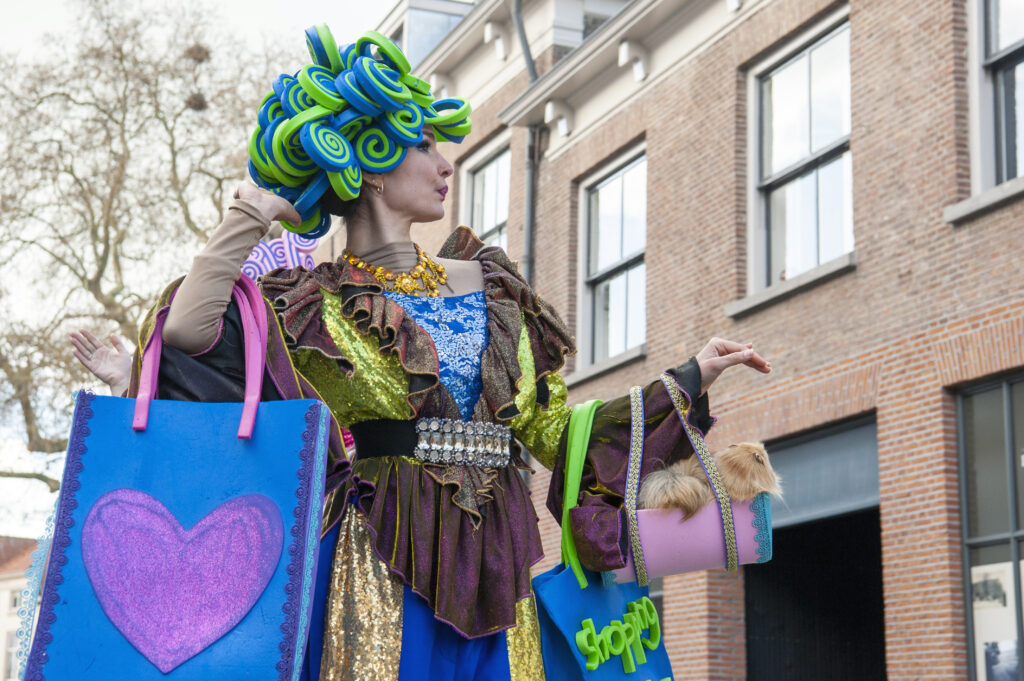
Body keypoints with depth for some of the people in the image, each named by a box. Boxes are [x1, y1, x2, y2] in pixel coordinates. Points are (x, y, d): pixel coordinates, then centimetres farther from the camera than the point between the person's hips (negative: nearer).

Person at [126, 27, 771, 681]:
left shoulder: (489, 284, 16)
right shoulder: (318, 303, 3)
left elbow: (554, 432, 17)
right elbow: (188, 331, -14)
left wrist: (689, 380, 16)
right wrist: (255, 210, -3)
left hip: (489, 572, 4)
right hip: (378, 567, -4)